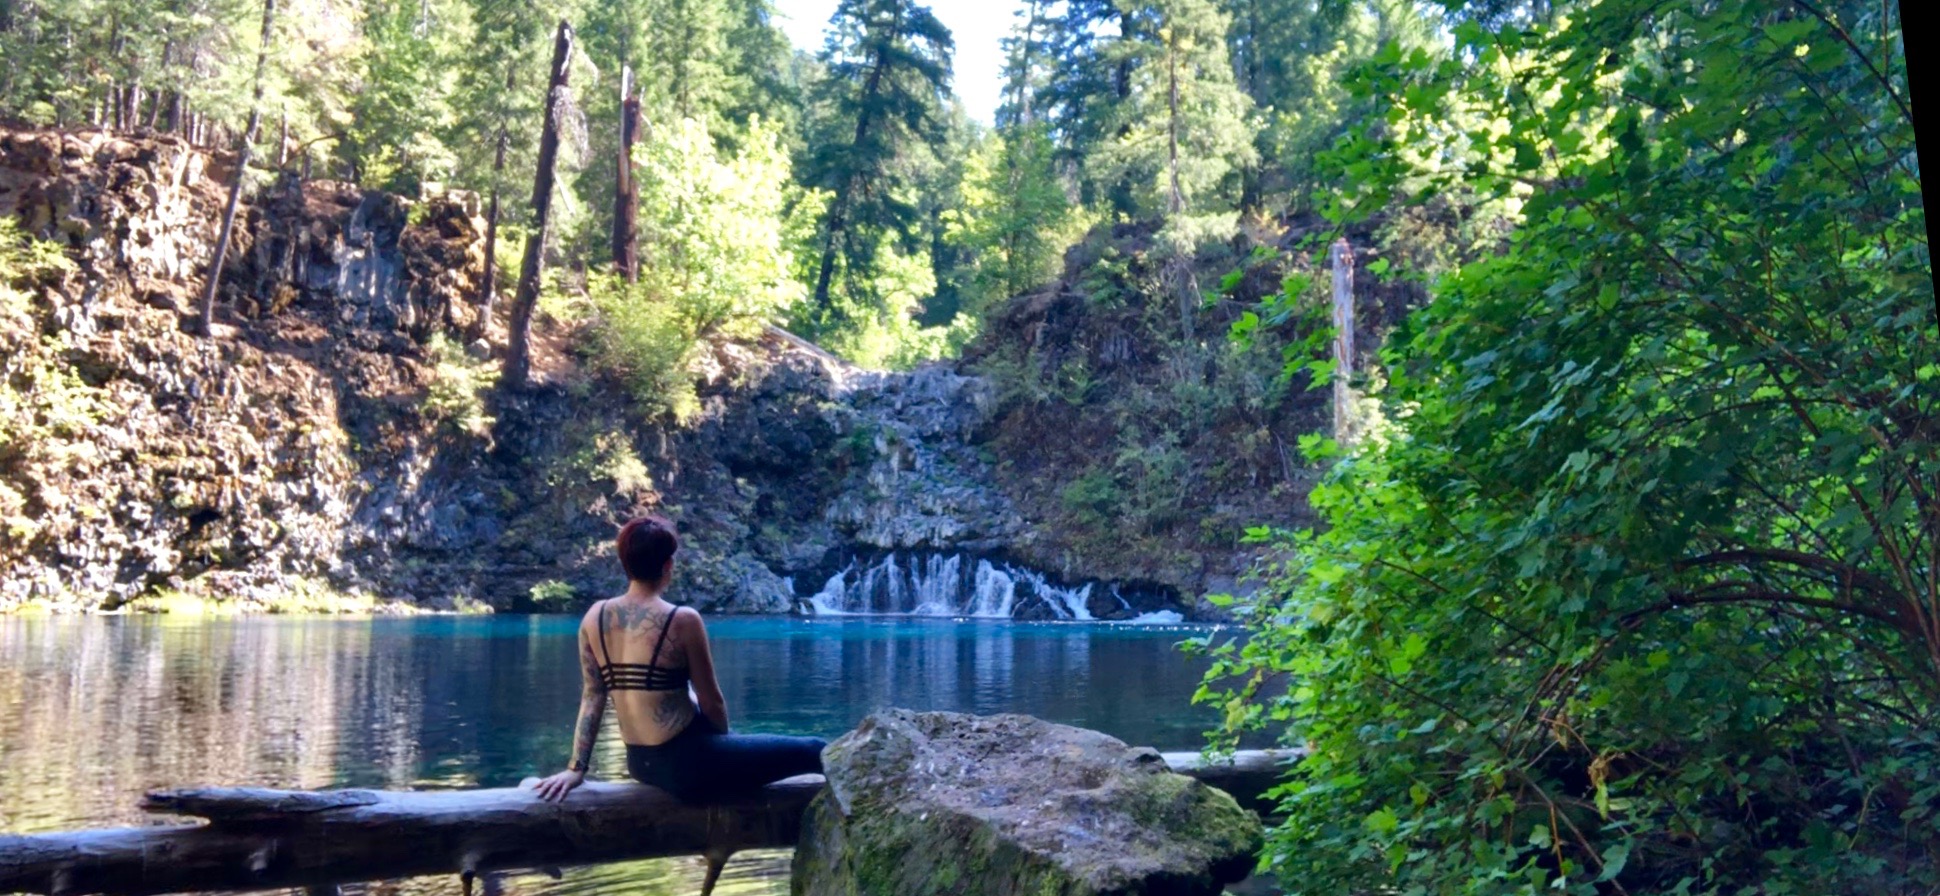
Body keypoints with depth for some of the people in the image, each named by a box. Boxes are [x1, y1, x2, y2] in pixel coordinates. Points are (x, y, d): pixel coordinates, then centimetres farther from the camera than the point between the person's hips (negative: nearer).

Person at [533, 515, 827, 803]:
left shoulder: (594, 617, -1)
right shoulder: (682, 620, -16)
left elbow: (593, 695, 2)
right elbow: (711, 702, -9)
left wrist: (576, 767, 6)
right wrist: (725, 740, 9)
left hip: (641, 764, 8)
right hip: (687, 765, -8)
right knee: (814, 750, 2)